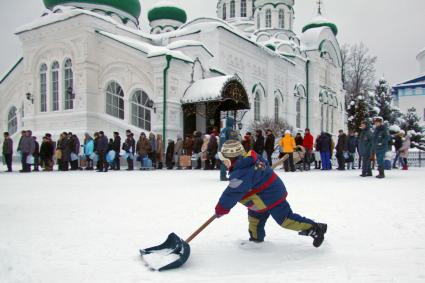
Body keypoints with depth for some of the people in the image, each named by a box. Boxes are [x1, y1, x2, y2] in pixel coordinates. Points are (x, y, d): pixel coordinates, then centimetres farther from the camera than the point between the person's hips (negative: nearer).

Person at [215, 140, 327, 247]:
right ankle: (256, 237, 34)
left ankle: (316, 229, 5)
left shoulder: (241, 174, -29)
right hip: (273, 190, 10)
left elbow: (232, 193, -24)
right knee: (254, 216, 20)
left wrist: (221, 208, -11)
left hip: (271, 197, -10)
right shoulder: (251, 158, -2)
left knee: (285, 220, -3)